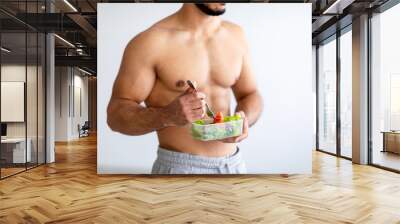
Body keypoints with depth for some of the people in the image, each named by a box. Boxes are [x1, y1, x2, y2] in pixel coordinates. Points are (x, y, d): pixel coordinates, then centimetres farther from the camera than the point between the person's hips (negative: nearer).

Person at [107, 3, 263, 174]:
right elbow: (116, 114, -12)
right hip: (180, 167, -4)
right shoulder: (151, 42, -13)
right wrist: (168, 115, -29)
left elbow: (250, 95, 10)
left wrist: (243, 120, -11)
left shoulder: (235, 35, 2)